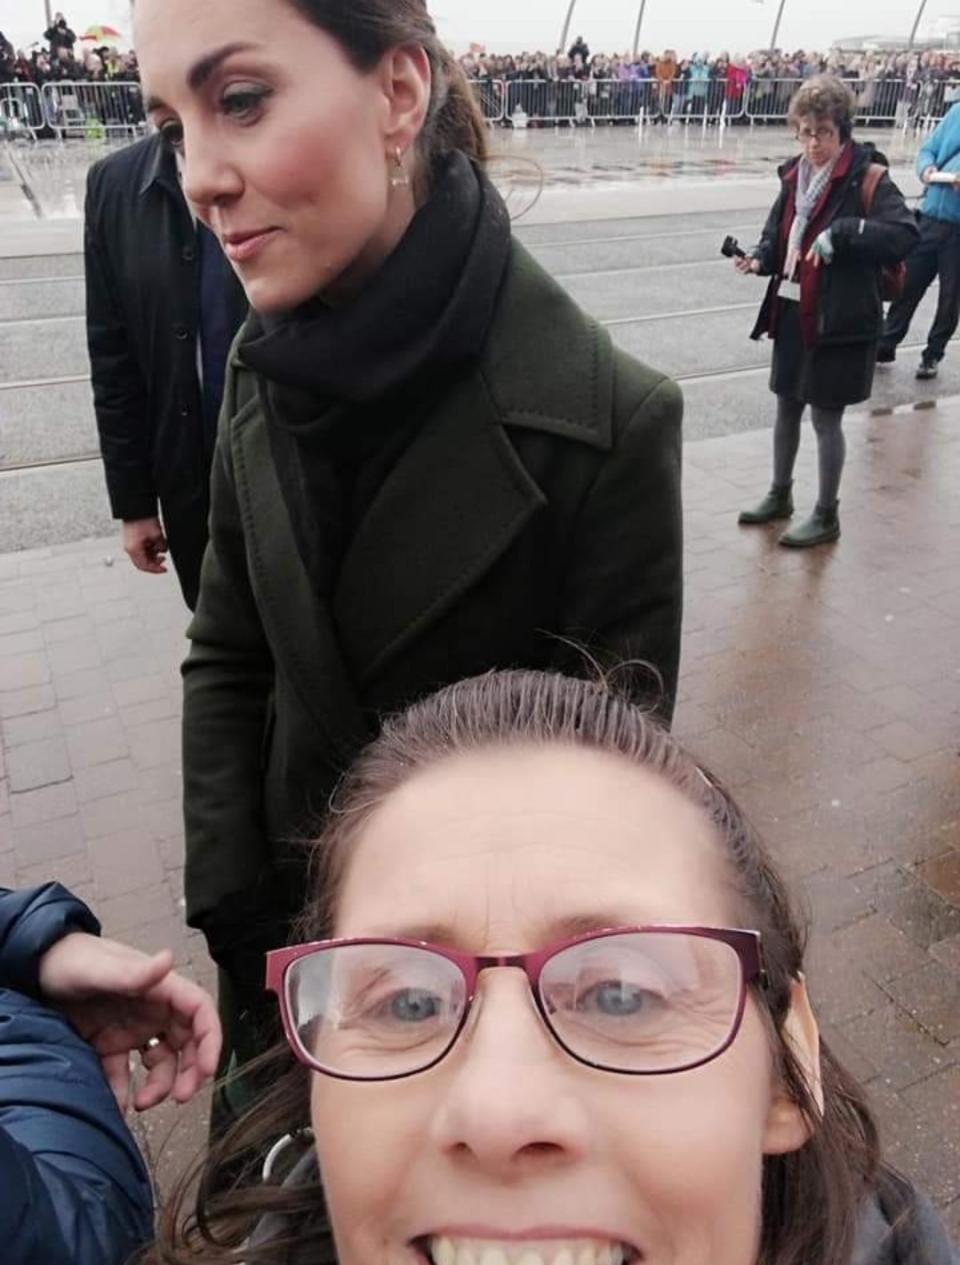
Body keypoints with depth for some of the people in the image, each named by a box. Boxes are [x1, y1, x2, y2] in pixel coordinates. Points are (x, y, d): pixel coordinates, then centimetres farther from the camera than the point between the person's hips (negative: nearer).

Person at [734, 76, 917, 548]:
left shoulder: (867, 177, -12)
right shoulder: (796, 174, 7)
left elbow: (904, 234, -22)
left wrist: (842, 232, -30)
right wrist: (760, 259, -5)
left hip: (839, 319, -6)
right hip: (791, 312, 7)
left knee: (826, 416, 2)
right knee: (786, 407, 18)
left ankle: (826, 517, 17)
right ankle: (780, 495, 37)